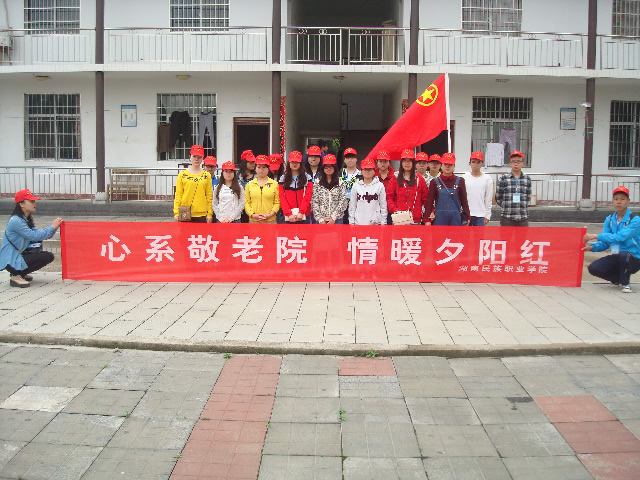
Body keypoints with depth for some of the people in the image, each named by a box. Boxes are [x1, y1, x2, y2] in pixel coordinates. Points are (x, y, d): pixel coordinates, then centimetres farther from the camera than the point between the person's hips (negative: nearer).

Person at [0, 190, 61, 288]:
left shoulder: (27, 219, 10)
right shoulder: (16, 221, -19)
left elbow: (43, 235, 4)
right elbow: (34, 236, -24)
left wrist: (54, 227, -9)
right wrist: (52, 227, -18)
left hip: (18, 255, 9)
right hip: (10, 261, -9)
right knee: (48, 256, -16)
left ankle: (21, 273, 9)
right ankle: (16, 276, -8)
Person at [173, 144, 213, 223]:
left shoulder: (207, 175, 6)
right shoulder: (182, 175, 5)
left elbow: (209, 196, 5)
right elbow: (178, 195, 4)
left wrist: (210, 214, 1)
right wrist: (176, 213, -3)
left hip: (202, 215, 0)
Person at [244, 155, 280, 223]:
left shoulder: (274, 184, 4)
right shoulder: (249, 185, 9)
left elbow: (277, 202, 1)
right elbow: (246, 202, 6)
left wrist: (270, 214, -12)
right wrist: (252, 214, -9)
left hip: (270, 220, -1)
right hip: (253, 220, 1)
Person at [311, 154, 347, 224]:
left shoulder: (341, 183, 2)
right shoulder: (317, 183, 4)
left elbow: (342, 201, -2)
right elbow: (314, 202, 0)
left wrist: (333, 217, -9)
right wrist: (320, 219, -7)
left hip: (336, 219, 0)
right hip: (321, 220, 1)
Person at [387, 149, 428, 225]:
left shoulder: (419, 179, 9)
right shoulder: (396, 179, 6)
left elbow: (425, 198, 9)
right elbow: (389, 197, 3)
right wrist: (394, 210, -11)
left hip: (416, 219, 1)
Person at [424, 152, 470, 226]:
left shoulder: (460, 181, 5)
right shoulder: (435, 182, 4)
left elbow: (464, 201, 6)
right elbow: (429, 202, 1)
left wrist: (466, 219, 1)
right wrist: (427, 220, -5)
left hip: (455, 219, 1)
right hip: (439, 219, 0)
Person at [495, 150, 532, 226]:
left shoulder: (527, 179, 5)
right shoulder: (503, 179, -1)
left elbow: (528, 198, 12)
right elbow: (498, 198, 3)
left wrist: (521, 207, 5)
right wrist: (507, 207, 7)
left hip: (523, 218, 2)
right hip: (507, 218, -2)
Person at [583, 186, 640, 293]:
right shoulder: (609, 219, 5)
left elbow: (620, 237, -29)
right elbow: (605, 243, 2)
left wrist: (596, 236, -35)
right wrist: (592, 247, -19)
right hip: (615, 258, 5)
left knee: (623, 254, -39)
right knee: (593, 268, -18)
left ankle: (625, 283, -10)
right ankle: (617, 278, 13)